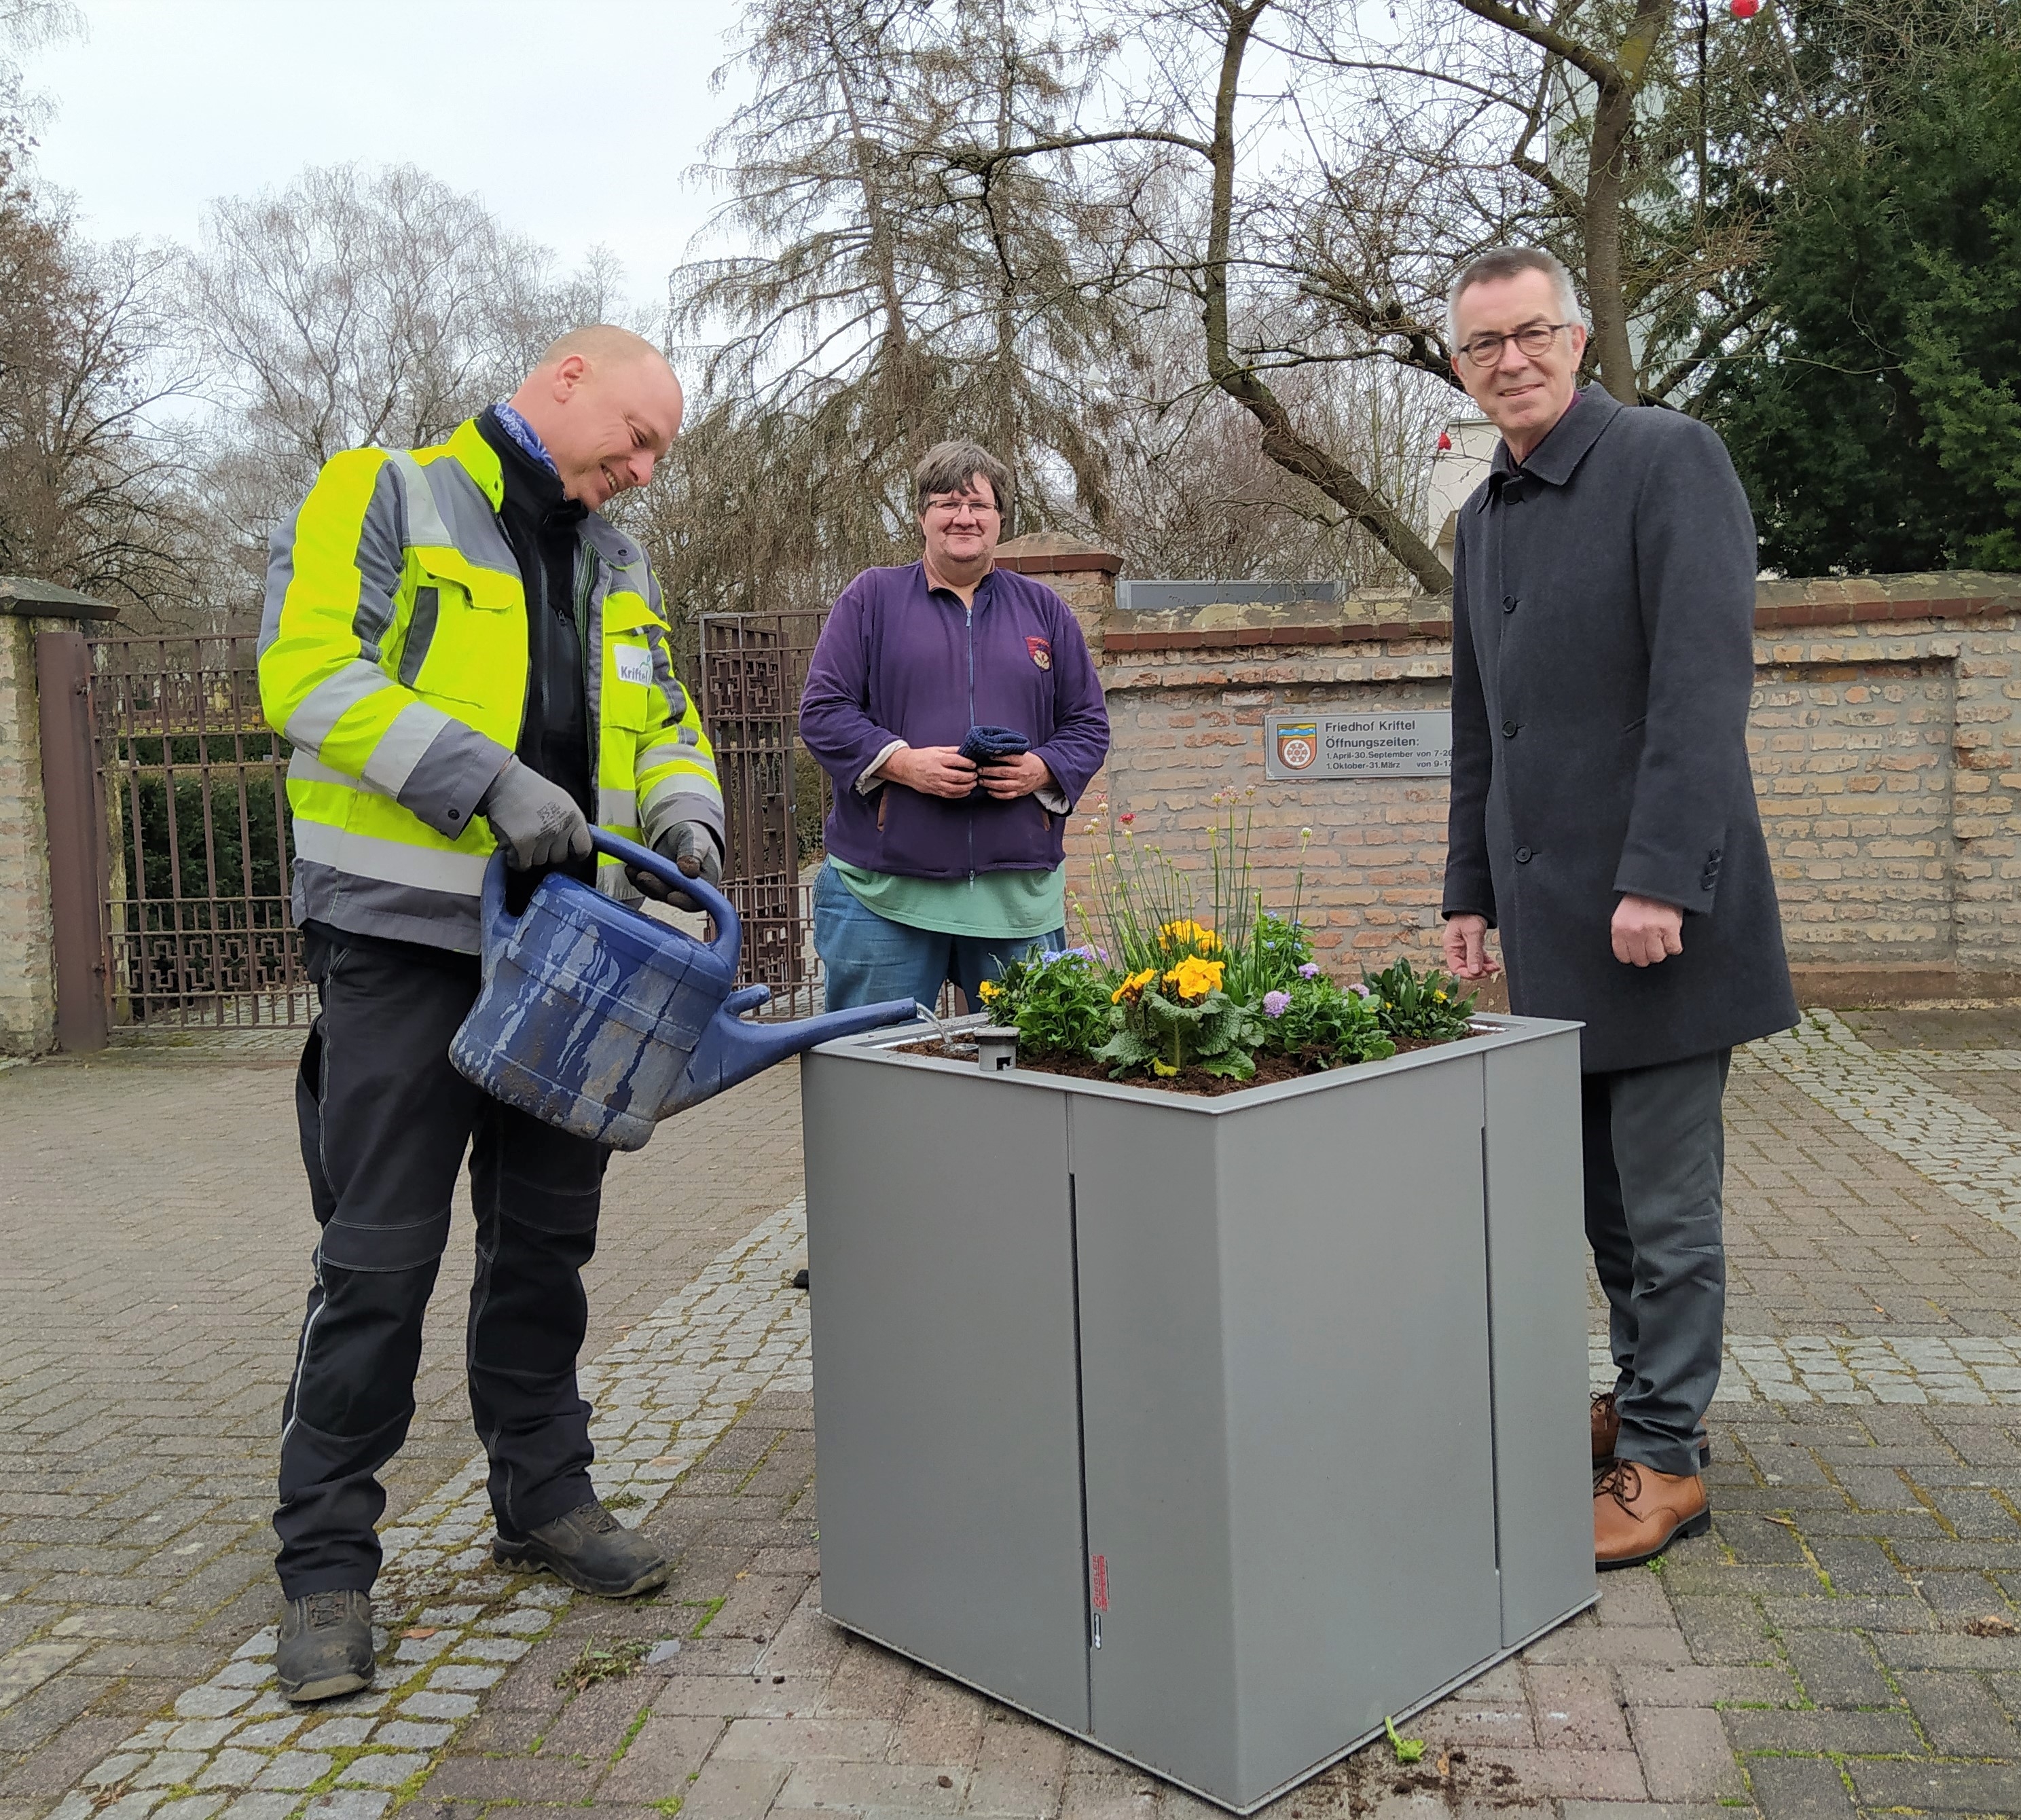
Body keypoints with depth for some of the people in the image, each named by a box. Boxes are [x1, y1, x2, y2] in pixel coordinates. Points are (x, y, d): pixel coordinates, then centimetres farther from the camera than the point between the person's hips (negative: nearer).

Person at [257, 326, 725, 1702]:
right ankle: (327, 1562, 11)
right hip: (406, 934, -6)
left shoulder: (619, 569, 17)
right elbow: (306, 668, -15)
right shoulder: (384, 498, -2)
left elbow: (666, 723, 21)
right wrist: (487, 779, -25)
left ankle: (544, 1496, 28)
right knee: (379, 1256, -3)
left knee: (548, 1239, 13)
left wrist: (687, 814, -2)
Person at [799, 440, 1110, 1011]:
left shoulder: (1043, 608, 15)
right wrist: (900, 761, -14)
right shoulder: (872, 596, 8)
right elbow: (823, 710, 2)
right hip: (884, 888, -2)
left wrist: (1044, 770, -7)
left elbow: (1088, 723, 15)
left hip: (1019, 891, 2)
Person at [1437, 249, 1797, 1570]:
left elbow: (1705, 678, -16)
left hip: (1656, 907, -7)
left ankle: (1666, 1458, 12)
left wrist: (1661, 876, -21)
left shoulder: (1670, 461, -6)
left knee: (1665, 1199, 1)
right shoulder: (1483, 519, 17)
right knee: (1605, 1195, 14)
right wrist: (1471, 892, 17)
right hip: (1550, 916, 7)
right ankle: (1643, 1397, 28)